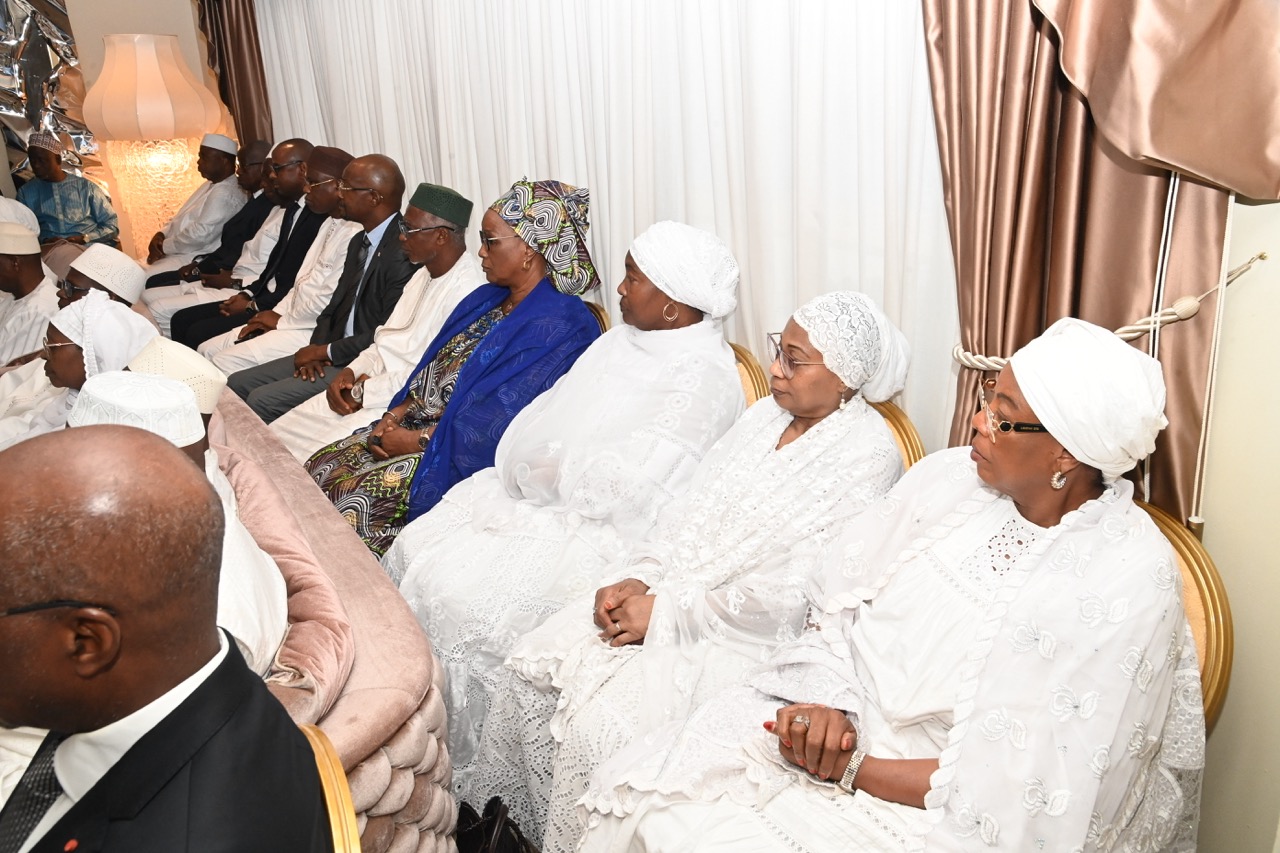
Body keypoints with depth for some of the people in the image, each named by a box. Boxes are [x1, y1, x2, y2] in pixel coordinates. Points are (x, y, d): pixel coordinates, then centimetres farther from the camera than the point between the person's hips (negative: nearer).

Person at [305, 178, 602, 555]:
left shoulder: (557, 326, -18)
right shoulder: (486, 299, 12)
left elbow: (498, 427, -23)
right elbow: (430, 370, 15)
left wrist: (415, 440, -16)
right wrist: (395, 415, -2)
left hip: (463, 460, -9)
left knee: (352, 498, -20)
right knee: (323, 466, -4)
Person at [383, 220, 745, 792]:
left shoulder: (702, 375, -19)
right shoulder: (627, 338, 11)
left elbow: (621, 486, -23)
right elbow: (554, 415, 14)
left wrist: (547, 471, -12)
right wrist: (518, 468, -3)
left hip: (594, 532, -9)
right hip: (537, 497, 9)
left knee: (456, 594, -18)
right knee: (417, 548, -1)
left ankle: (457, 771, 4)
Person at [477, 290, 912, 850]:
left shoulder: (866, 457, -14)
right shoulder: (766, 415, 10)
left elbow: (786, 596, -20)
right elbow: (688, 509, 11)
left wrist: (664, 613, -17)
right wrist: (635, 578, -6)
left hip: (746, 638, -7)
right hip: (672, 592, 7)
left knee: (599, 723, -24)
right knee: (536, 665, -7)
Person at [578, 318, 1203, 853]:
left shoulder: (1129, 583, -18)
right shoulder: (950, 477, -3)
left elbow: (1026, 793, -17)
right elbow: (840, 601, 1)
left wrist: (853, 770, -17)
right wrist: (828, 701, -17)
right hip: (842, 719, 5)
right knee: (644, 800, -12)